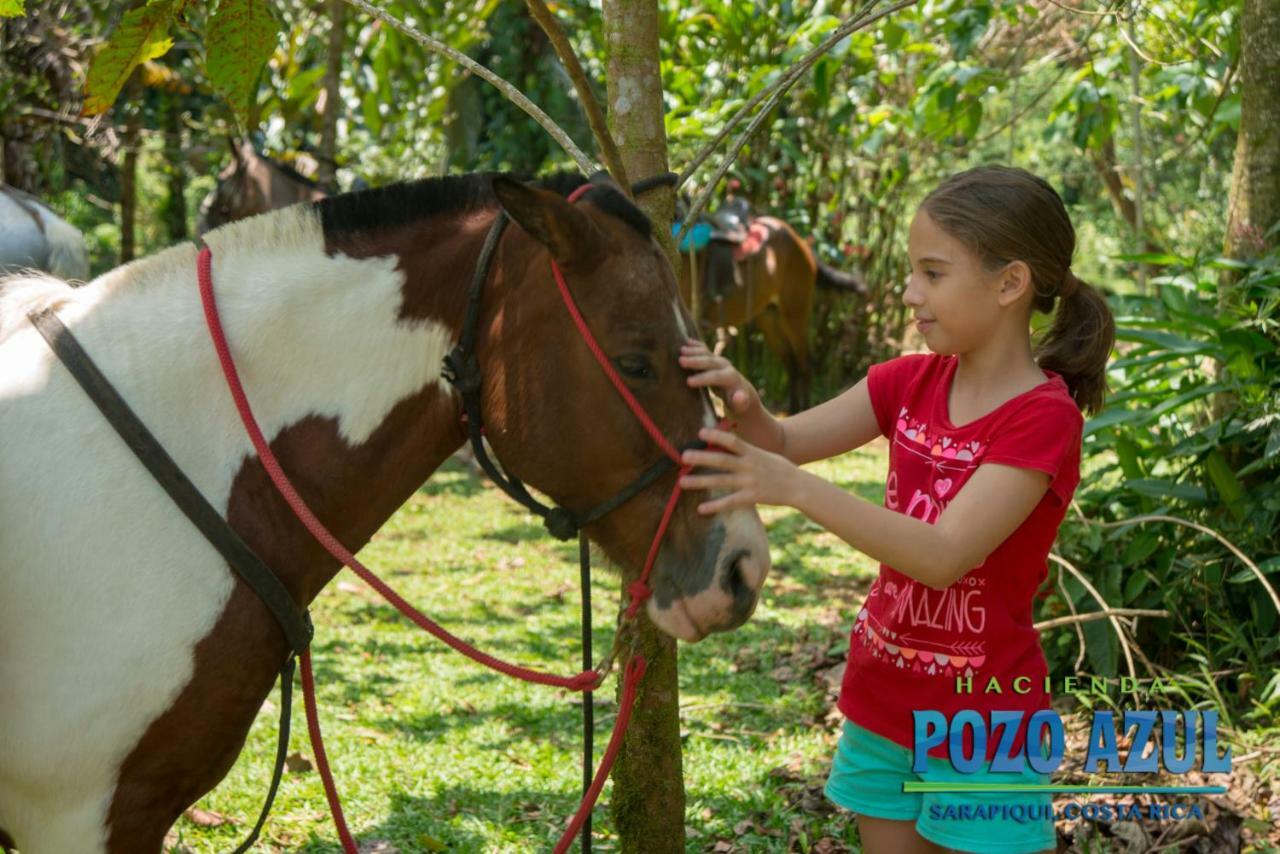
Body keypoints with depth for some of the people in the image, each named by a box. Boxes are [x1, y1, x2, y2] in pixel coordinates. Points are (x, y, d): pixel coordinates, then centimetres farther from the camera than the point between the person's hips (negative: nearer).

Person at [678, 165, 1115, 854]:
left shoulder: (1043, 417, -18)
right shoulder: (913, 383, 2)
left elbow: (944, 555, -28)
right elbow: (782, 443, -2)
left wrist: (796, 490, -37)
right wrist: (741, 403, -25)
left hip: (979, 719, -6)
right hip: (883, 701, 6)